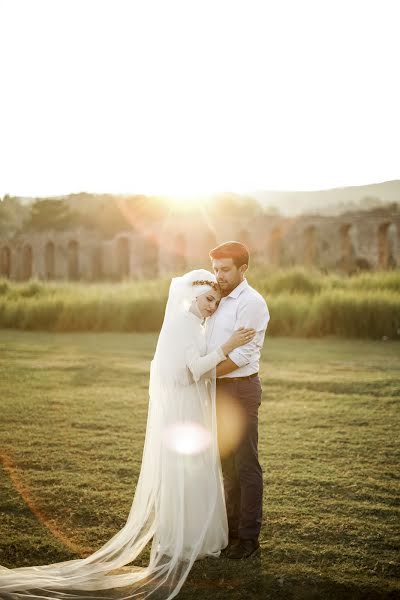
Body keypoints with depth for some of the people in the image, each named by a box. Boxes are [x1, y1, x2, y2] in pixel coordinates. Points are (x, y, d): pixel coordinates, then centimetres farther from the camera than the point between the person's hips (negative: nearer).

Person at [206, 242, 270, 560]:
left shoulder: (252, 302, -14)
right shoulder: (218, 301, 14)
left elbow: (242, 355, -19)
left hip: (241, 390, -9)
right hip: (219, 389, 9)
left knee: (246, 464, -2)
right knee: (227, 462, 14)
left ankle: (249, 537, 6)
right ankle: (232, 527, 25)